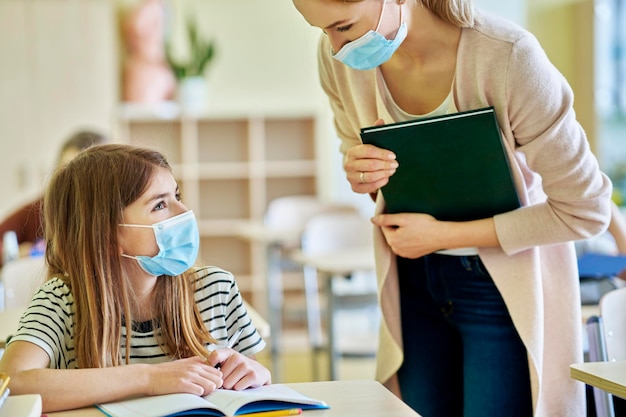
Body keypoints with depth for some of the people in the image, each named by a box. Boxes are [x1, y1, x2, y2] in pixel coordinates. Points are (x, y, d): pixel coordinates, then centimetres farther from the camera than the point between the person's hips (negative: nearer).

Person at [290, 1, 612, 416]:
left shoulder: (506, 57, -27)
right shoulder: (339, 58, -12)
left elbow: (584, 209, -20)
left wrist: (444, 234, -21)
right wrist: (359, 173, -16)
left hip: (505, 289, -4)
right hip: (415, 279, 5)